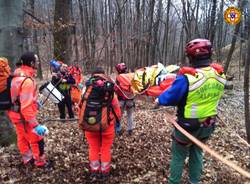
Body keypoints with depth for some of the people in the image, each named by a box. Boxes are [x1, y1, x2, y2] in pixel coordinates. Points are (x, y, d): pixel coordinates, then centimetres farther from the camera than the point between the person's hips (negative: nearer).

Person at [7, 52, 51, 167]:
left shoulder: (18, 75, 1)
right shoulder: (27, 80, -29)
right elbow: (26, 106, -32)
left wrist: (34, 101, 26)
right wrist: (35, 125, -30)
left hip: (16, 113, 9)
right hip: (24, 116, -9)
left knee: (22, 137, 24)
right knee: (37, 139, 9)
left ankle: (27, 158, 42)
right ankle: (40, 161, 26)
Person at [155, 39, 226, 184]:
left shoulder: (187, 78, -30)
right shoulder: (220, 75, -9)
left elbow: (170, 97, -19)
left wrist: (158, 100, 2)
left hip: (188, 126, -6)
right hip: (208, 125, 6)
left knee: (178, 156, 15)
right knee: (197, 153, 25)